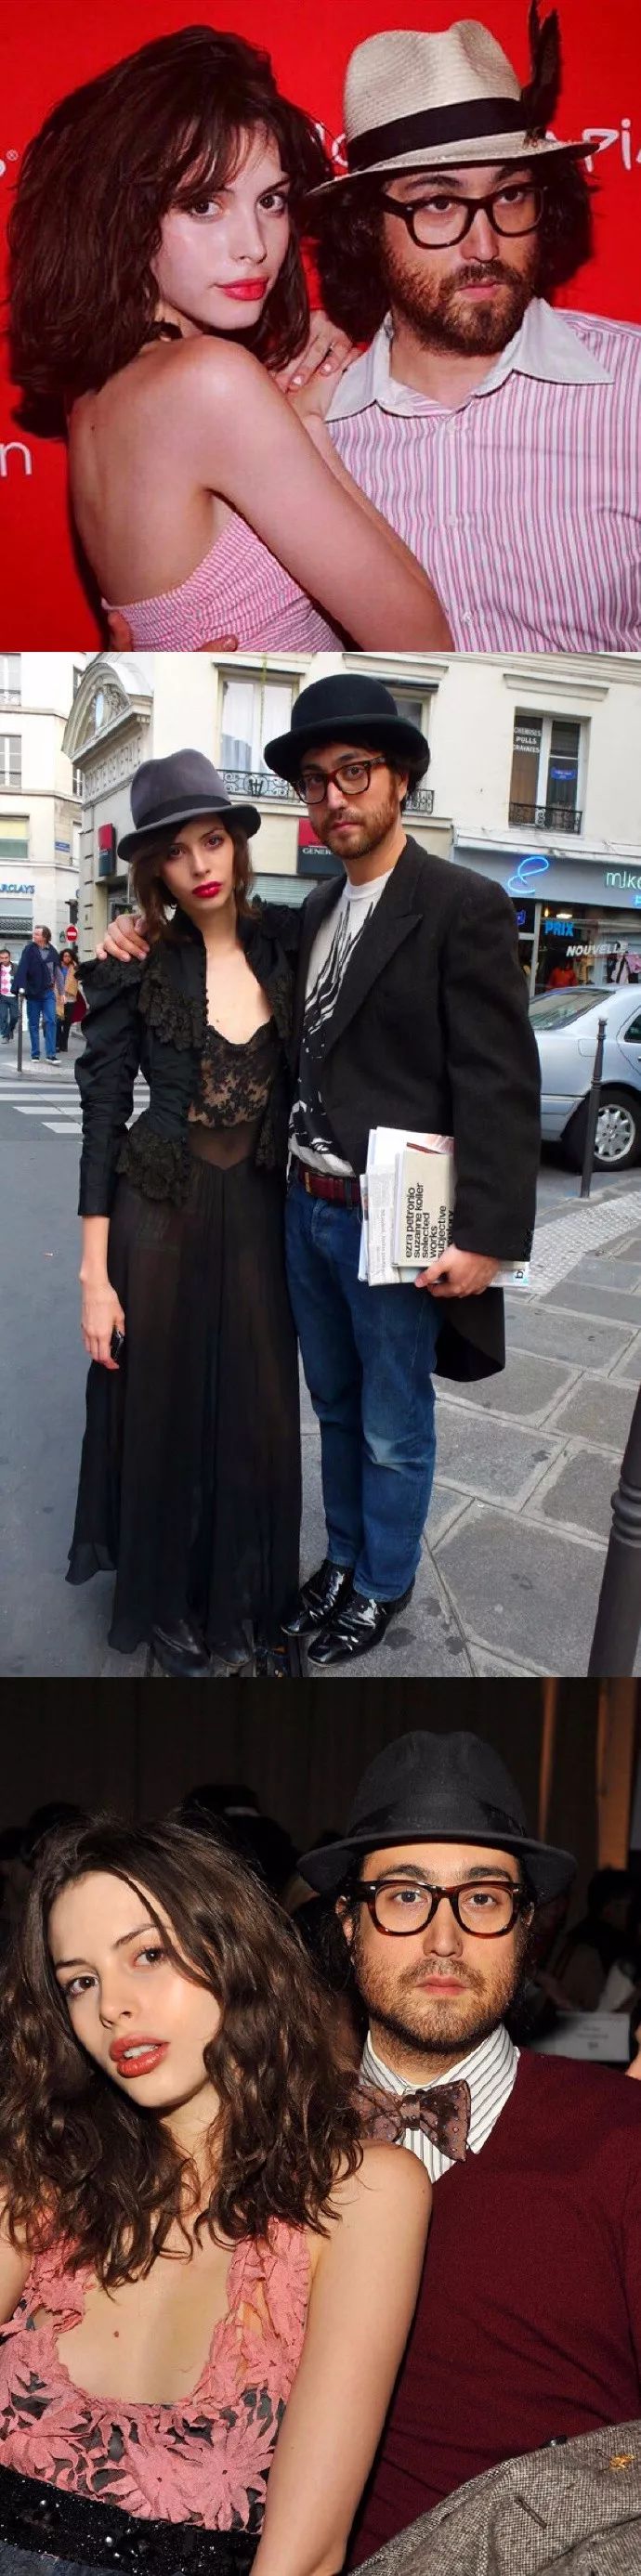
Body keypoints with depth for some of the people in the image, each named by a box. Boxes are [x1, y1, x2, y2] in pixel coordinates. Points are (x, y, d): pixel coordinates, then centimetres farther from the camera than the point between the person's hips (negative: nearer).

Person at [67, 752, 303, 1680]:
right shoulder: (136, 967, -7)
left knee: (256, 1415, 9)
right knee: (162, 1412, 8)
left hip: (259, 1213, 3)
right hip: (160, 1216, -2)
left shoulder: (284, 943, 1)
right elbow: (102, 1119, -6)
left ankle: (243, 1603, 29)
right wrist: (95, 1276, -9)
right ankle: (165, 1607, 29)